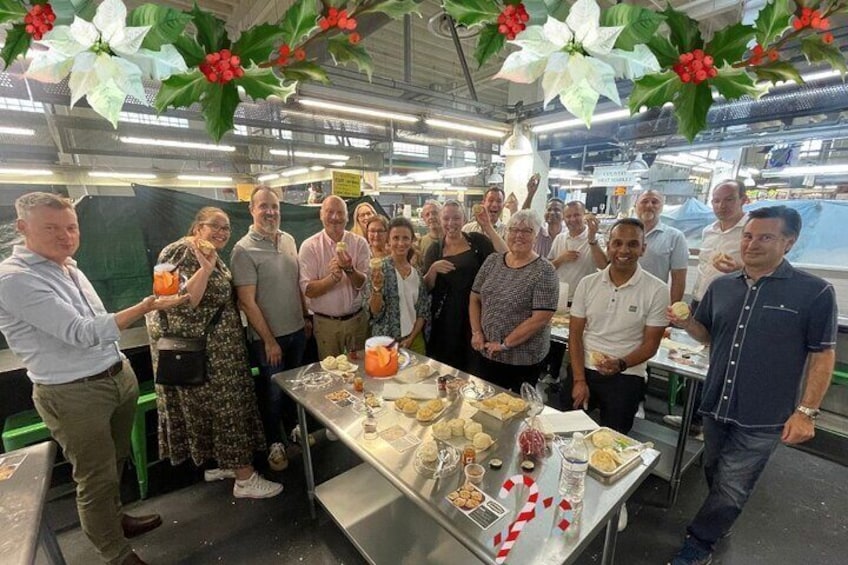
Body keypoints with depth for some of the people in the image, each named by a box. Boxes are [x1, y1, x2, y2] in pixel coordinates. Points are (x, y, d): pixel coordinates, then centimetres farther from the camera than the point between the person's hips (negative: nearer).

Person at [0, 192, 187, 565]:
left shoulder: (68, 267, 8)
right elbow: (83, 333, -25)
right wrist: (147, 306, -30)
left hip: (119, 377, 7)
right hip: (73, 394, -7)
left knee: (115, 462, 23)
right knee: (97, 477, 9)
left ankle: (114, 517, 46)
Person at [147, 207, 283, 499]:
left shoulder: (212, 255, 11)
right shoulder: (179, 253, -16)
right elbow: (182, 302, -27)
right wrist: (206, 269, -31)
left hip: (218, 348, 9)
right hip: (198, 351, -9)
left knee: (215, 406, 18)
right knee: (224, 408, -2)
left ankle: (218, 464, 35)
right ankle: (245, 479, 11)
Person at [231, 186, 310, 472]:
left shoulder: (289, 240, 3)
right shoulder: (244, 249, -15)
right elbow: (247, 301, -17)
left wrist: (306, 317, 11)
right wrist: (269, 340, -15)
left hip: (297, 330, 6)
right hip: (267, 337, -5)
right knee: (271, 393, 12)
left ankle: (294, 427, 45)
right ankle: (275, 443, 34)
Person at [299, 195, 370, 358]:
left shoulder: (359, 243, -3)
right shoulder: (309, 246, -7)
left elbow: (365, 285, -7)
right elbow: (308, 290, -11)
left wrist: (349, 269, -25)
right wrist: (333, 277, -27)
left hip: (357, 319, 2)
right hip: (325, 322, -1)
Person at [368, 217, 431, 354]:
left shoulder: (417, 271, 2)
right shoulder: (379, 269, -11)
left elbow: (423, 310, 5)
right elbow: (375, 312, -14)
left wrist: (411, 338, -5)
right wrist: (376, 288, -31)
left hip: (415, 339, 4)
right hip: (388, 341, -4)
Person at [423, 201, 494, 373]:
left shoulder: (477, 241, 1)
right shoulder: (435, 249, 5)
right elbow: (426, 288, 1)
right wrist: (433, 269, -14)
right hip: (444, 318, 1)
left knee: (474, 368, 7)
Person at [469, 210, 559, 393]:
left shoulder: (544, 271, -13)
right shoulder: (492, 261, 2)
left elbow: (541, 317, -18)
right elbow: (475, 299, 6)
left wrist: (505, 344, -16)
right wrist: (476, 333, -5)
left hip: (524, 359, -4)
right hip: (487, 352, 4)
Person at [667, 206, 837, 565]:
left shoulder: (815, 292, -10)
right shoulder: (721, 286, 2)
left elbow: (823, 355, -7)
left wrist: (806, 412, -11)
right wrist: (685, 323, -10)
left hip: (763, 417, -4)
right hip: (716, 406, 4)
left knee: (731, 488, 8)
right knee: (717, 479, 21)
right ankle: (720, 525, 45)